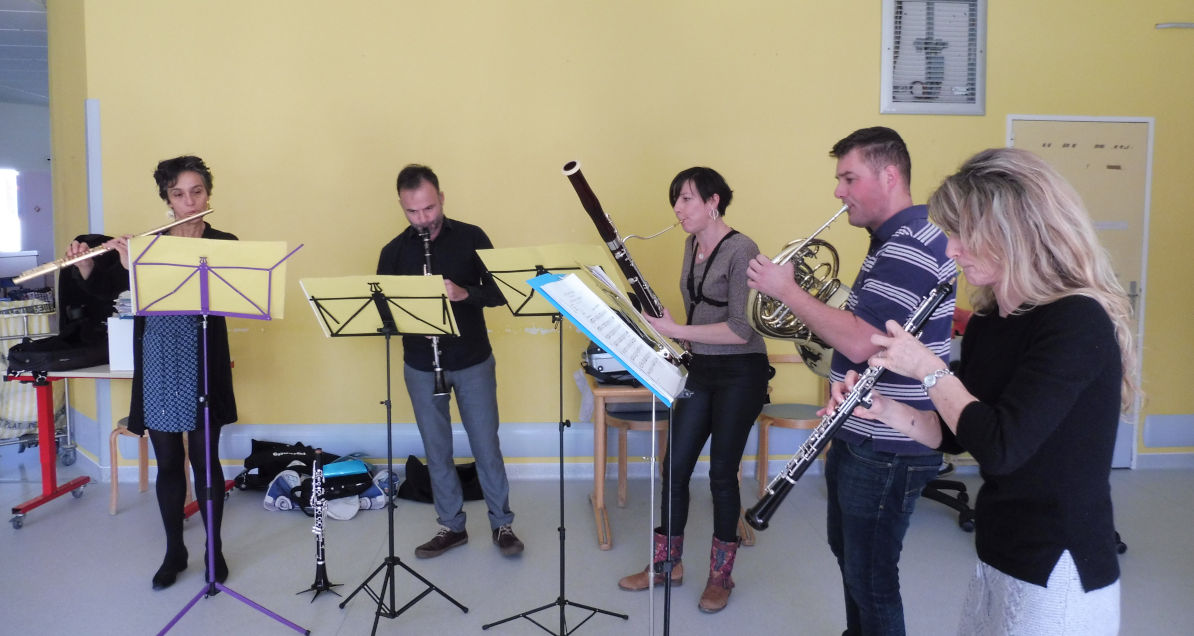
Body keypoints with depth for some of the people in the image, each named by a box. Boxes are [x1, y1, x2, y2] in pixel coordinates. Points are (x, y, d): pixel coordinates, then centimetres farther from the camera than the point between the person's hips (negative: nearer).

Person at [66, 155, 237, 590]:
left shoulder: (223, 244, -3)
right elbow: (107, 289, 13)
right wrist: (84, 266, -8)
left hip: (201, 365, -3)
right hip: (157, 366, 3)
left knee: (204, 460, 5)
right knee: (168, 463, 10)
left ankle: (214, 548, 21)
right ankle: (174, 551, 25)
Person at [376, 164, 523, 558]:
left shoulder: (471, 238, -5)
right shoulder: (393, 252, -1)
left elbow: (499, 292, -6)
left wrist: (464, 293, -25)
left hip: (474, 362, -2)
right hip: (421, 367, 2)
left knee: (486, 445, 6)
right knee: (436, 450, 11)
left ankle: (502, 523, 23)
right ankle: (451, 526, 27)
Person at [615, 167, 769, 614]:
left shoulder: (741, 250, -17)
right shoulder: (692, 245, 7)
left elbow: (742, 330, -23)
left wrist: (676, 331, -24)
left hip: (740, 374, -7)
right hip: (699, 369, 7)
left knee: (722, 472, 4)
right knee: (675, 467, 10)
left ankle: (721, 575, 23)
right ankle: (667, 563, 27)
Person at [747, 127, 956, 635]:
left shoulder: (913, 243, -21)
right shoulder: (893, 240, 13)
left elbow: (860, 342, -30)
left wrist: (787, 291, -20)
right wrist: (815, 317, 5)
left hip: (887, 449, -11)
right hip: (859, 435, 11)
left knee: (870, 575, 3)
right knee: (848, 551, 25)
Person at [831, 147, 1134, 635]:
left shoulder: (1077, 322, -21)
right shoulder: (986, 323, 4)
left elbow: (999, 448, -29)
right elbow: (954, 434, 10)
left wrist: (928, 369, -18)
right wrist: (882, 408, -6)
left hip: (1060, 575, -7)